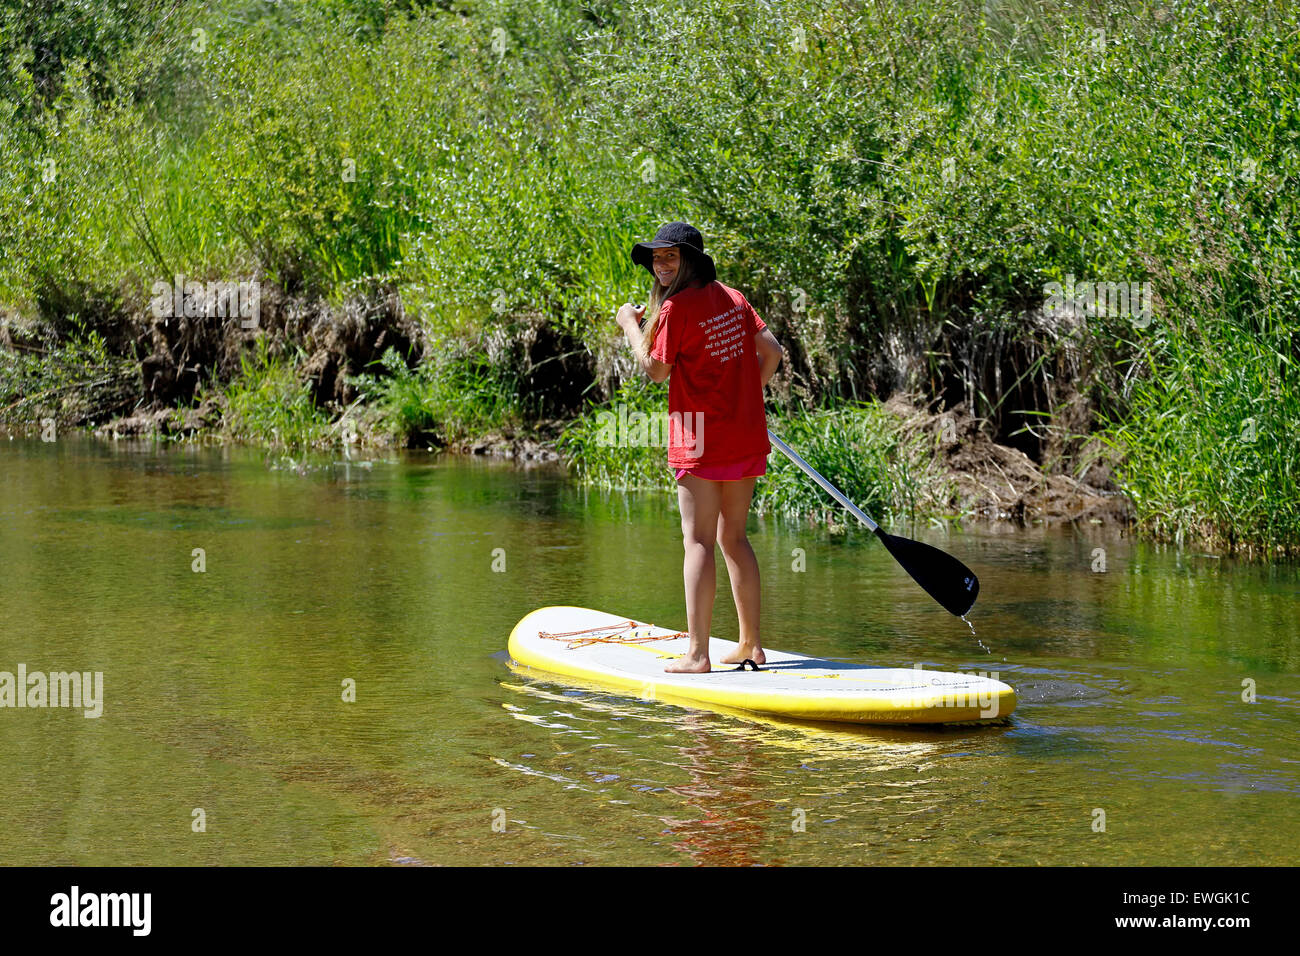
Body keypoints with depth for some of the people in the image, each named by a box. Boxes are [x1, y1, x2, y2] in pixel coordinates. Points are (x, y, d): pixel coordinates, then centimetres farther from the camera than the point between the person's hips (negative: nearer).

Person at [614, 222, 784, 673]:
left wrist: (631, 326, 5)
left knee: (698, 540, -8)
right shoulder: (732, 298, 10)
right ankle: (751, 644, 18)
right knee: (733, 537, 15)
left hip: (702, 440, -7)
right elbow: (772, 351, 11)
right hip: (747, 438, 7)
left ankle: (697, 654, -13)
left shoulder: (675, 309, -11)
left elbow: (655, 370, -7)